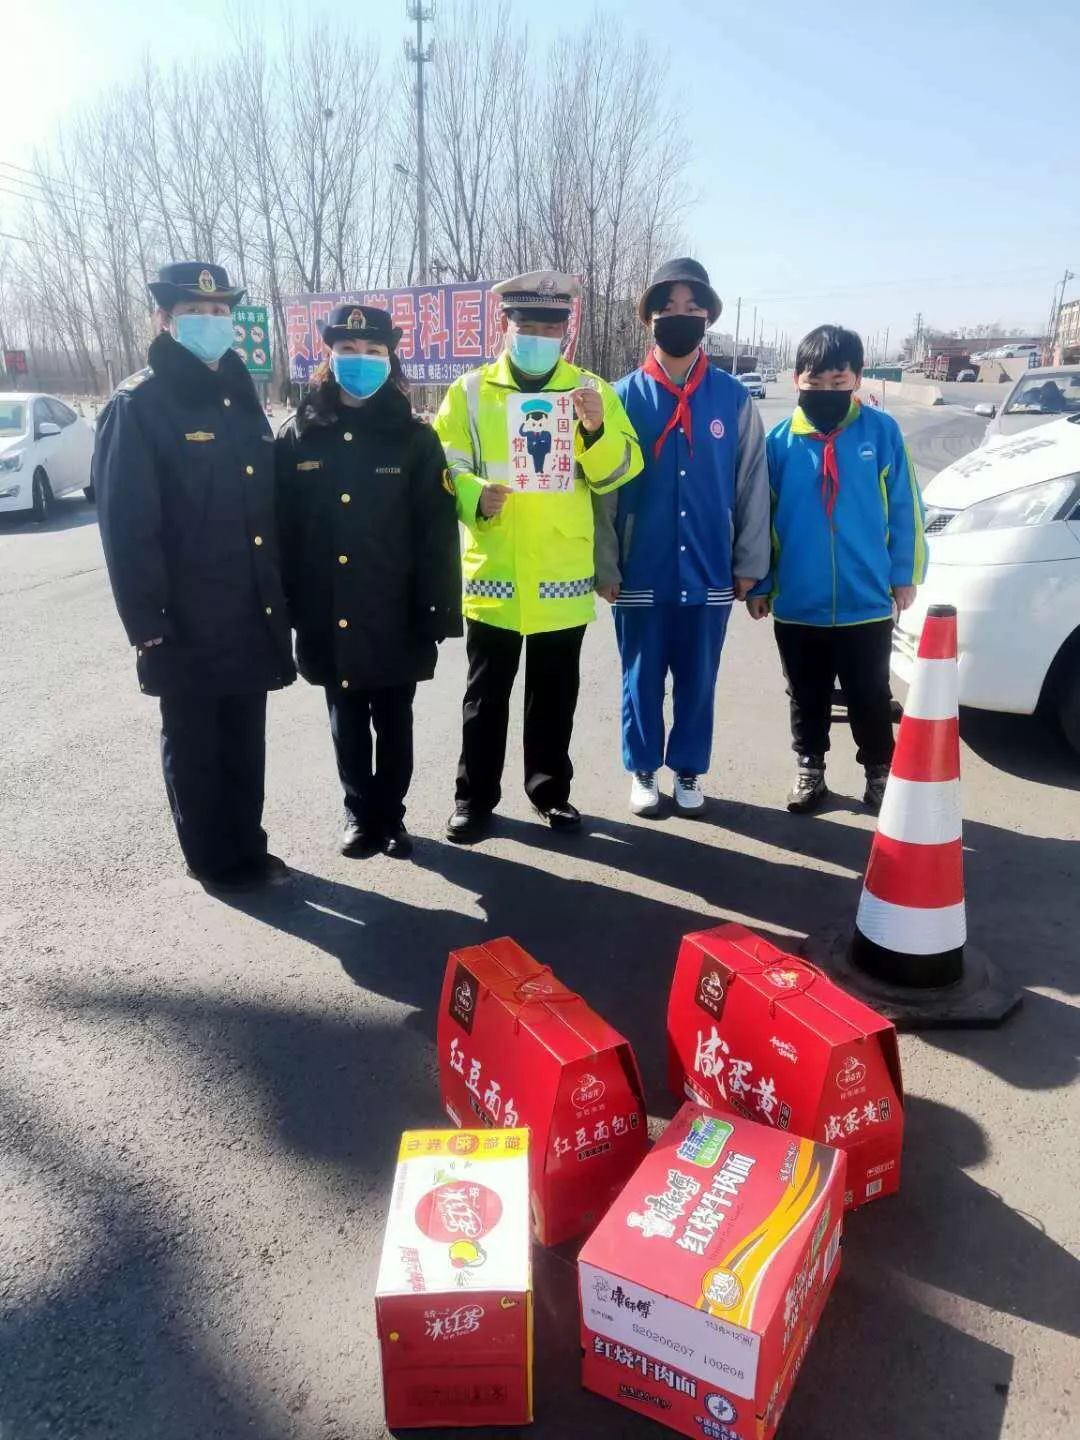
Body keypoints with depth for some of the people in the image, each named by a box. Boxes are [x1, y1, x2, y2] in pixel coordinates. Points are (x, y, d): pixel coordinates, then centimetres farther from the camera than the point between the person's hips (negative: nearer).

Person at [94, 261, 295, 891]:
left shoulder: (243, 398, 15)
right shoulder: (139, 406, -7)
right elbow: (126, 527, -12)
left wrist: (281, 598, 12)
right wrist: (149, 625, -16)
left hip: (252, 616, 6)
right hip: (188, 624, -6)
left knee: (245, 742, 15)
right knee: (195, 747, 9)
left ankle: (248, 849, 30)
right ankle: (216, 861, 23)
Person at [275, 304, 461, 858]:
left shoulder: (414, 438, -2)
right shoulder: (299, 437, 2)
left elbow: (438, 532, -5)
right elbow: (283, 527, 3)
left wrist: (437, 609, -11)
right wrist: (286, 605, -1)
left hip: (395, 618, -1)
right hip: (329, 620, 2)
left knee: (393, 723, 11)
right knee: (347, 723, 14)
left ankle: (390, 815, 28)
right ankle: (360, 814, 30)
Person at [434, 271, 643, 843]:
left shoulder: (592, 390, 6)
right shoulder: (471, 391, 3)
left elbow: (621, 470, 1)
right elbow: (443, 469, 0)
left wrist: (597, 430, -18)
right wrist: (475, 498, -20)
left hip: (563, 575, 1)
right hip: (493, 573, -1)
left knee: (555, 694, 12)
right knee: (486, 693, 8)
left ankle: (551, 790, 27)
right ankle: (474, 797, 20)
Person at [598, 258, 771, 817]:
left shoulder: (734, 398, 2)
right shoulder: (626, 395, 0)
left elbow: (752, 484, 3)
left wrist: (749, 563, 1)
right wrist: (605, 566, -5)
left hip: (710, 573, 1)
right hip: (641, 573, -1)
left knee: (698, 680, 10)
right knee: (642, 680, 8)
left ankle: (688, 771, 27)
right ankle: (643, 770, 26)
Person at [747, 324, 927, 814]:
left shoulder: (882, 431, -5)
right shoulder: (778, 441, -4)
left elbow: (904, 508, 0)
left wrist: (904, 574, 1)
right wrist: (758, 583, 3)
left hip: (867, 602, -1)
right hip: (797, 604, 1)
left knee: (870, 698, 12)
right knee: (807, 698, 16)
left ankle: (879, 772, 32)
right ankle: (810, 769, 35)